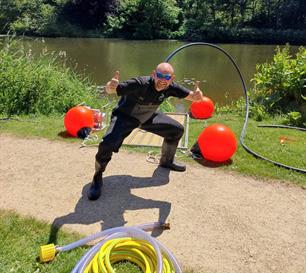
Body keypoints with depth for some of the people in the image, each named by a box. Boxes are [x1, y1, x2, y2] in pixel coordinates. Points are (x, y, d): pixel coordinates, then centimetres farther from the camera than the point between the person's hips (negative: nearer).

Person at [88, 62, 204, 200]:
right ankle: (97, 177, 0)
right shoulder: (140, 84, -37)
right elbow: (110, 90, -40)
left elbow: (192, 96, -16)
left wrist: (197, 95, -41)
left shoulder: (170, 87, -21)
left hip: (149, 117, 6)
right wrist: (110, 86, -65)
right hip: (125, 117, -6)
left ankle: (167, 161, 34)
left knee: (177, 130, 8)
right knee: (107, 144, -29)